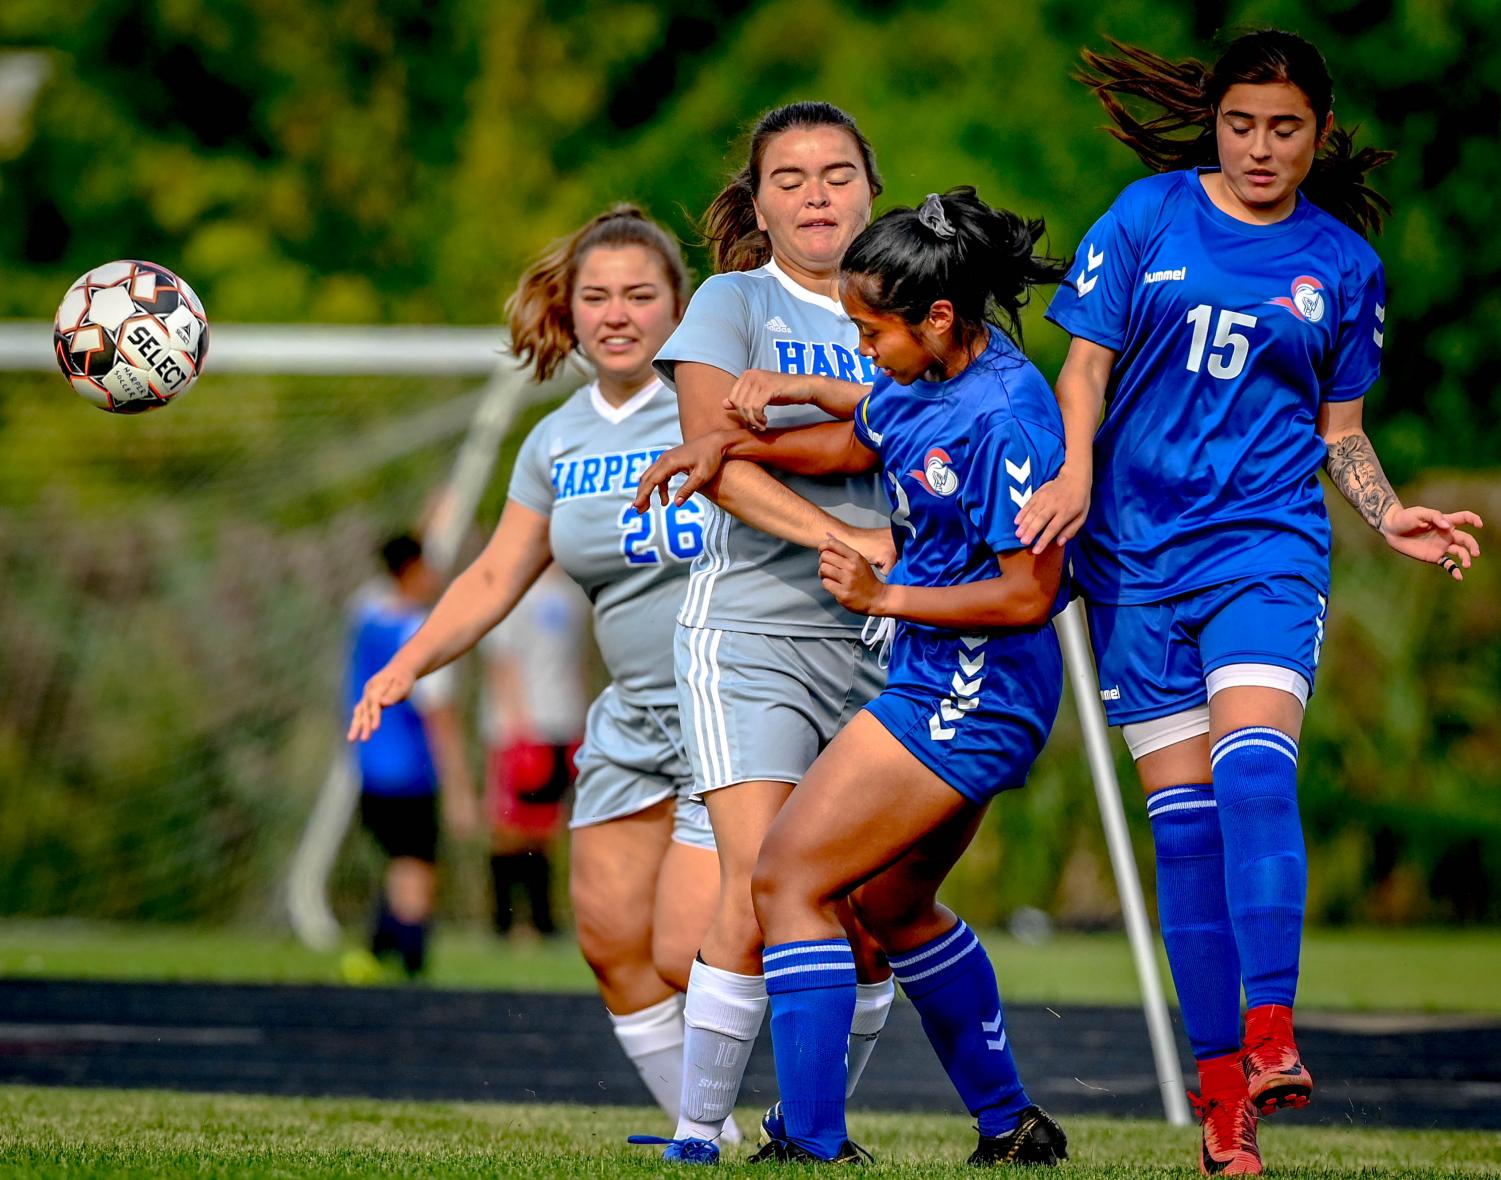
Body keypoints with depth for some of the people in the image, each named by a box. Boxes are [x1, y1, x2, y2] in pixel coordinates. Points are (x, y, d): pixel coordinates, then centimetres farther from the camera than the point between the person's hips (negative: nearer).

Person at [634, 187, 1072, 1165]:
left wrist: (885, 598, -19)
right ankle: (1013, 1129, 34)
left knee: (788, 878, -11)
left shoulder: (1005, 418, -24)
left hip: (966, 698, -10)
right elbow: (858, 443, 22)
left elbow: (1028, 594, -24)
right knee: (892, 904, 23)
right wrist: (730, 445, 11)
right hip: (953, 691, 10)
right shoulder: (937, 374, 3)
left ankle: (815, 1146, -13)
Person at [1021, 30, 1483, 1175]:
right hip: (1138, 551, 1)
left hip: (1268, 543, -1)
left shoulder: (1344, 263, 9)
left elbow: (1340, 429, 14)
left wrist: (1389, 514, -3)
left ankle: (1270, 1039, -33)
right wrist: (1075, 472, -10)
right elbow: (1087, 359, 6)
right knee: (1183, 813, -1)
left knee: (1255, 763, -25)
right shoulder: (1149, 215, 6)